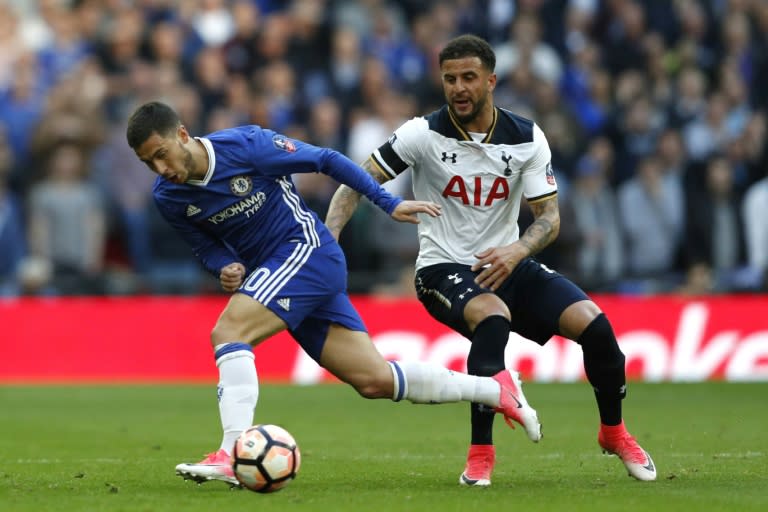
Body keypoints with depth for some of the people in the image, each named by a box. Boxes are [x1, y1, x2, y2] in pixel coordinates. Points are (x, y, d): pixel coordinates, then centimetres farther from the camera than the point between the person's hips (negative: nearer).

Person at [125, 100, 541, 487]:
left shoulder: (245, 146, -18)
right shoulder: (167, 197, 0)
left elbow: (326, 160, -10)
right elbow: (206, 246, 13)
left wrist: (390, 204, -10)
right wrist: (226, 268, -11)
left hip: (308, 249, -7)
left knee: (227, 332, -25)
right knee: (374, 380, 5)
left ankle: (231, 455, -31)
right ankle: (496, 389, 18)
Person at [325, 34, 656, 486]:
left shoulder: (527, 139, -4)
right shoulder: (425, 134, -11)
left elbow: (550, 217, -4)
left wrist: (518, 251, -26)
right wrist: (327, 240, -22)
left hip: (505, 264, 4)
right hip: (443, 270, -4)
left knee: (594, 324, -15)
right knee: (494, 317, -37)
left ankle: (613, 431, 14)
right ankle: (481, 453, -23)